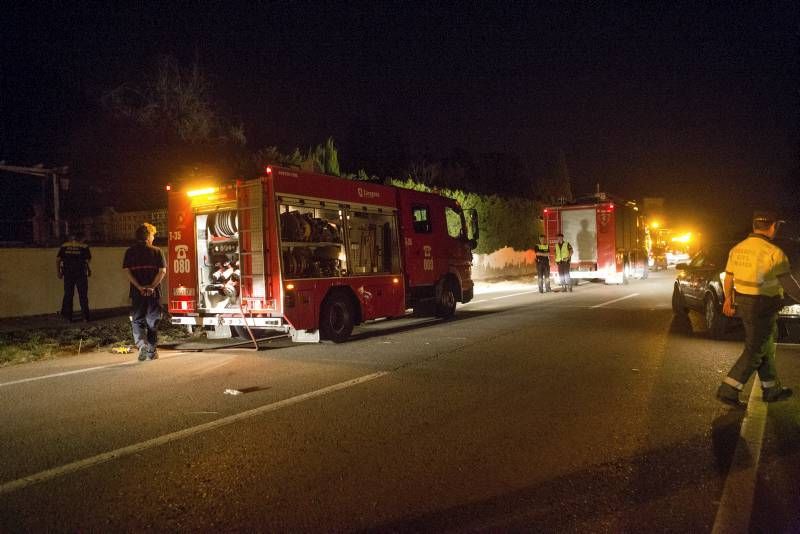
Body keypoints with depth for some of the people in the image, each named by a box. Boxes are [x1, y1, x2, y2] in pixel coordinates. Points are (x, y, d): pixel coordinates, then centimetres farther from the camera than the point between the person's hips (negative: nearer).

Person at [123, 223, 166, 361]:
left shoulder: (130, 252, 4)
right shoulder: (156, 251, 1)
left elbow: (127, 271, -5)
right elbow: (162, 271, -8)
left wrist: (140, 287, -9)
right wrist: (152, 286, -10)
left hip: (137, 293, 0)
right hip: (154, 293, 0)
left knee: (137, 321, 8)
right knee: (152, 321, 10)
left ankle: (142, 344, -15)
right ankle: (151, 351, 15)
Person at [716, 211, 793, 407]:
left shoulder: (737, 249, 4)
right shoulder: (774, 253, -18)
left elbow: (728, 278, 13)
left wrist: (728, 298, 24)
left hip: (742, 303, 8)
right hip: (763, 307, -8)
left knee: (766, 346, 21)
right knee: (755, 351, 1)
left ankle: (771, 389, 31)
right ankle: (728, 390, 0)